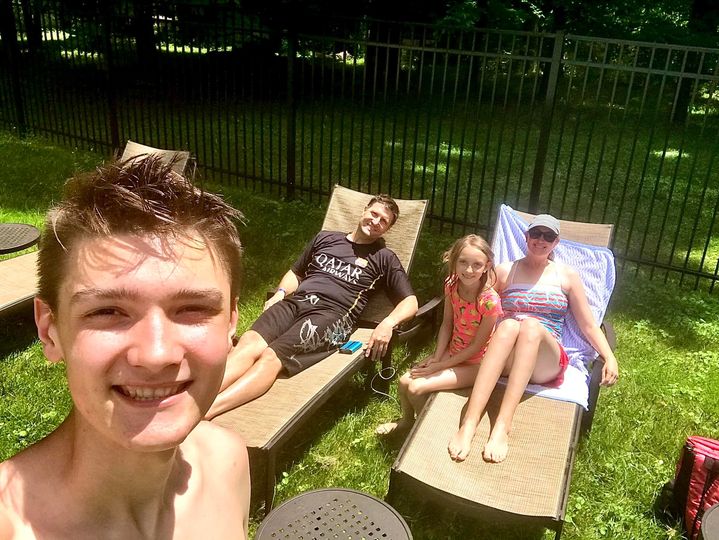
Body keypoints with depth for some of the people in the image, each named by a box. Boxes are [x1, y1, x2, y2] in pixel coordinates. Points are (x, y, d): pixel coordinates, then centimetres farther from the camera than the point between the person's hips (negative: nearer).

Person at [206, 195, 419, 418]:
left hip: (332, 314, -4)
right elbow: (295, 273, 34)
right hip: (295, 302, 4)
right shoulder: (325, 238, 26)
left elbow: (410, 302, 9)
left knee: (271, 356, -32)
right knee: (249, 343, -30)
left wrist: (387, 324, -11)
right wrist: (279, 294, 12)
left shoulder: (384, 258, 16)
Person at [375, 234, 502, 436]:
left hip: (474, 363, -6)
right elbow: (447, 324, -1)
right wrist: (436, 357, -11)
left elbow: (476, 347, -20)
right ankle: (406, 421, 29)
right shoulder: (452, 286, -10)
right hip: (451, 352, 6)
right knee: (404, 381, -2)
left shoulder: (490, 301, -28)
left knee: (416, 388, -16)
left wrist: (438, 366, -15)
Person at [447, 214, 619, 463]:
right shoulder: (504, 272, 14)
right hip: (503, 359, 0)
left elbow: (588, 326, 12)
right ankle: (468, 425, -49)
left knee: (531, 325, -34)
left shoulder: (567, 276, 14)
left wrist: (610, 357, -4)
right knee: (509, 325, -36)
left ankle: (502, 427, -47)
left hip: (546, 364, 0)